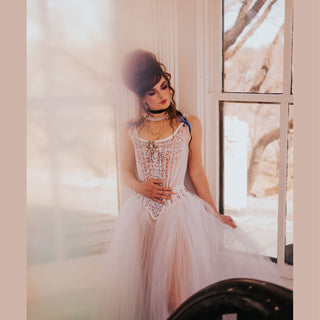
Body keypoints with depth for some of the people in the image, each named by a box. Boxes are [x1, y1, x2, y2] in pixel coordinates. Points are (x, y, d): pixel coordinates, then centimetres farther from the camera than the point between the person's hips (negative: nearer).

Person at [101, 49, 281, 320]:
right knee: (136, 281, -4)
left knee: (176, 293, -14)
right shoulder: (133, 130, 9)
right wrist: (140, 187, -7)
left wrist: (215, 214, 6)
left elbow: (197, 173, 7)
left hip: (179, 209, -2)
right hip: (141, 211, 2)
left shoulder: (190, 125, 4)